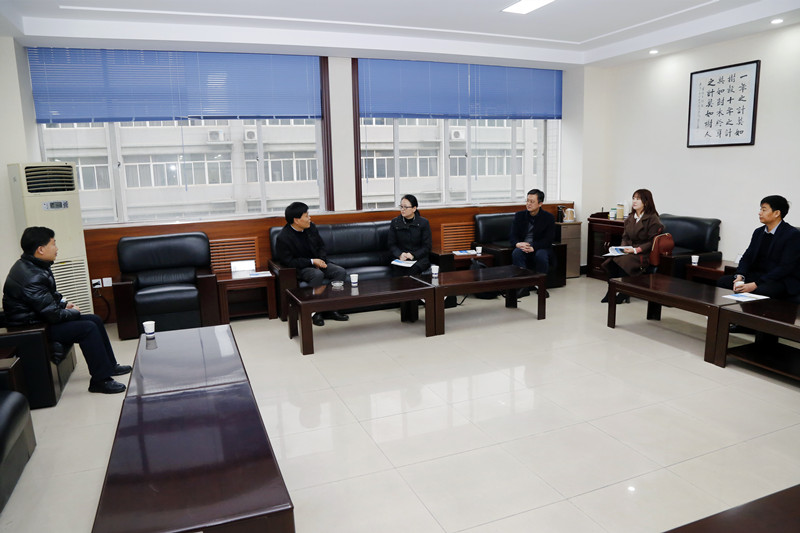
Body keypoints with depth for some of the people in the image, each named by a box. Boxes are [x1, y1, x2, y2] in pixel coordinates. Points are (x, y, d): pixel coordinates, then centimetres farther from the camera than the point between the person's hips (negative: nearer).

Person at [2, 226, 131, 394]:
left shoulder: (32, 265, 4)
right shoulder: (31, 277, -29)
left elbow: (51, 294, 22)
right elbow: (53, 315, -26)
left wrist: (64, 303, 6)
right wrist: (74, 312, -9)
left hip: (41, 318, 11)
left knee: (95, 320, 7)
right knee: (88, 328, -21)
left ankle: (109, 365, 16)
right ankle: (100, 380, -13)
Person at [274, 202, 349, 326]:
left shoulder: (311, 227, 2)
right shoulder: (283, 238, -17)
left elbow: (321, 246, 14)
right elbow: (289, 262, -18)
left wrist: (321, 260, -7)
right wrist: (312, 261, -22)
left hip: (318, 262, 7)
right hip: (300, 268, -6)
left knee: (341, 272, -17)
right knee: (317, 275, -37)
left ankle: (330, 309, -12)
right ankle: (315, 312, -24)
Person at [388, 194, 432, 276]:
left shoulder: (423, 222, 1)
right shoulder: (395, 222, 7)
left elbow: (427, 246, 0)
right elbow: (392, 245, 8)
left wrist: (413, 255, -15)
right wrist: (400, 255, -12)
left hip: (419, 258, -1)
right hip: (400, 258, 1)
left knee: (412, 269, -35)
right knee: (396, 269, -33)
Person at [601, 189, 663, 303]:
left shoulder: (653, 219, -6)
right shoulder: (630, 218, 16)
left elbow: (652, 242, -10)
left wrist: (636, 250, -19)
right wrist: (623, 248, -1)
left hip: (644, 254, -6)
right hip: (629, 251, 6)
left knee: (622, 261, -32)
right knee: (611, 260, -24)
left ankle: (624, 294, -16)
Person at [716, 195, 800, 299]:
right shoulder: (758, 232, 13)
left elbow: (785, 267, -18)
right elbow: (747, 257, 8)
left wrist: (755, 284, -26)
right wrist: (740, 276, -14)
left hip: (783, 281, -7)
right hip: (758, 274, 7)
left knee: (759, 291, -39)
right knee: (721, 281, -14)